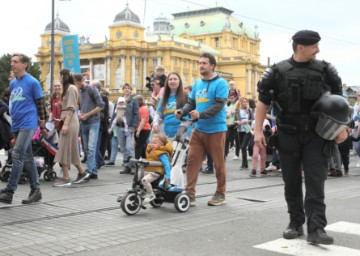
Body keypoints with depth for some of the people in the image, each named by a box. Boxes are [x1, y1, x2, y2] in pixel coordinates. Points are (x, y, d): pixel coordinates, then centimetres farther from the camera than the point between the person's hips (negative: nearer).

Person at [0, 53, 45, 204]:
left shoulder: (32, 82, -6)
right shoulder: (12, 84, 14)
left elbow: (40, 103, -3)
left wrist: (42, 123, -1)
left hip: (28, 125, -7)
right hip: (16, 125, 7)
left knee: (17, 156, -14)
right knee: (27, 158, 9)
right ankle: (36, 191, 15)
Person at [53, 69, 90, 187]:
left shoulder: (71, 88, -9)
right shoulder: (67, 88, 18)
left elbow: (71, 108, -16)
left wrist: (65, 124, -20)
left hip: (70, 121, -9)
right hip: (67, 120, 9)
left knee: (65, 149, -8)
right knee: (71, 150, 11)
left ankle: (66, 178, -5)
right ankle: (82, 172, 18)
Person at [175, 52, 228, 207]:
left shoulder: (220, 83, -6)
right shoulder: (197, 83, 13)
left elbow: (218, 105, -16)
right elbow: (191, 103, 16)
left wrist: (201, 114, -29)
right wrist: (182, 112, -5)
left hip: (216, 130, -5)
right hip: (198, 129, 6)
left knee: (219, 163, 5)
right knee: (192, 161, -1)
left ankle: (220, 194, 18)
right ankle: (190, 194, 2)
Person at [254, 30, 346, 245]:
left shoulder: (324, 70, 1)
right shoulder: (278, 72, -4)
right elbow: (263, 102, 1)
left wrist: (342, 128, 1)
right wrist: (258, 131, -5)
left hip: (315, 135, 0)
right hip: (288, 135, 0)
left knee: (315, 181, -6)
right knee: (292, 182, 8)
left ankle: (316, 228, -6)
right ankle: (296, 223, 21)